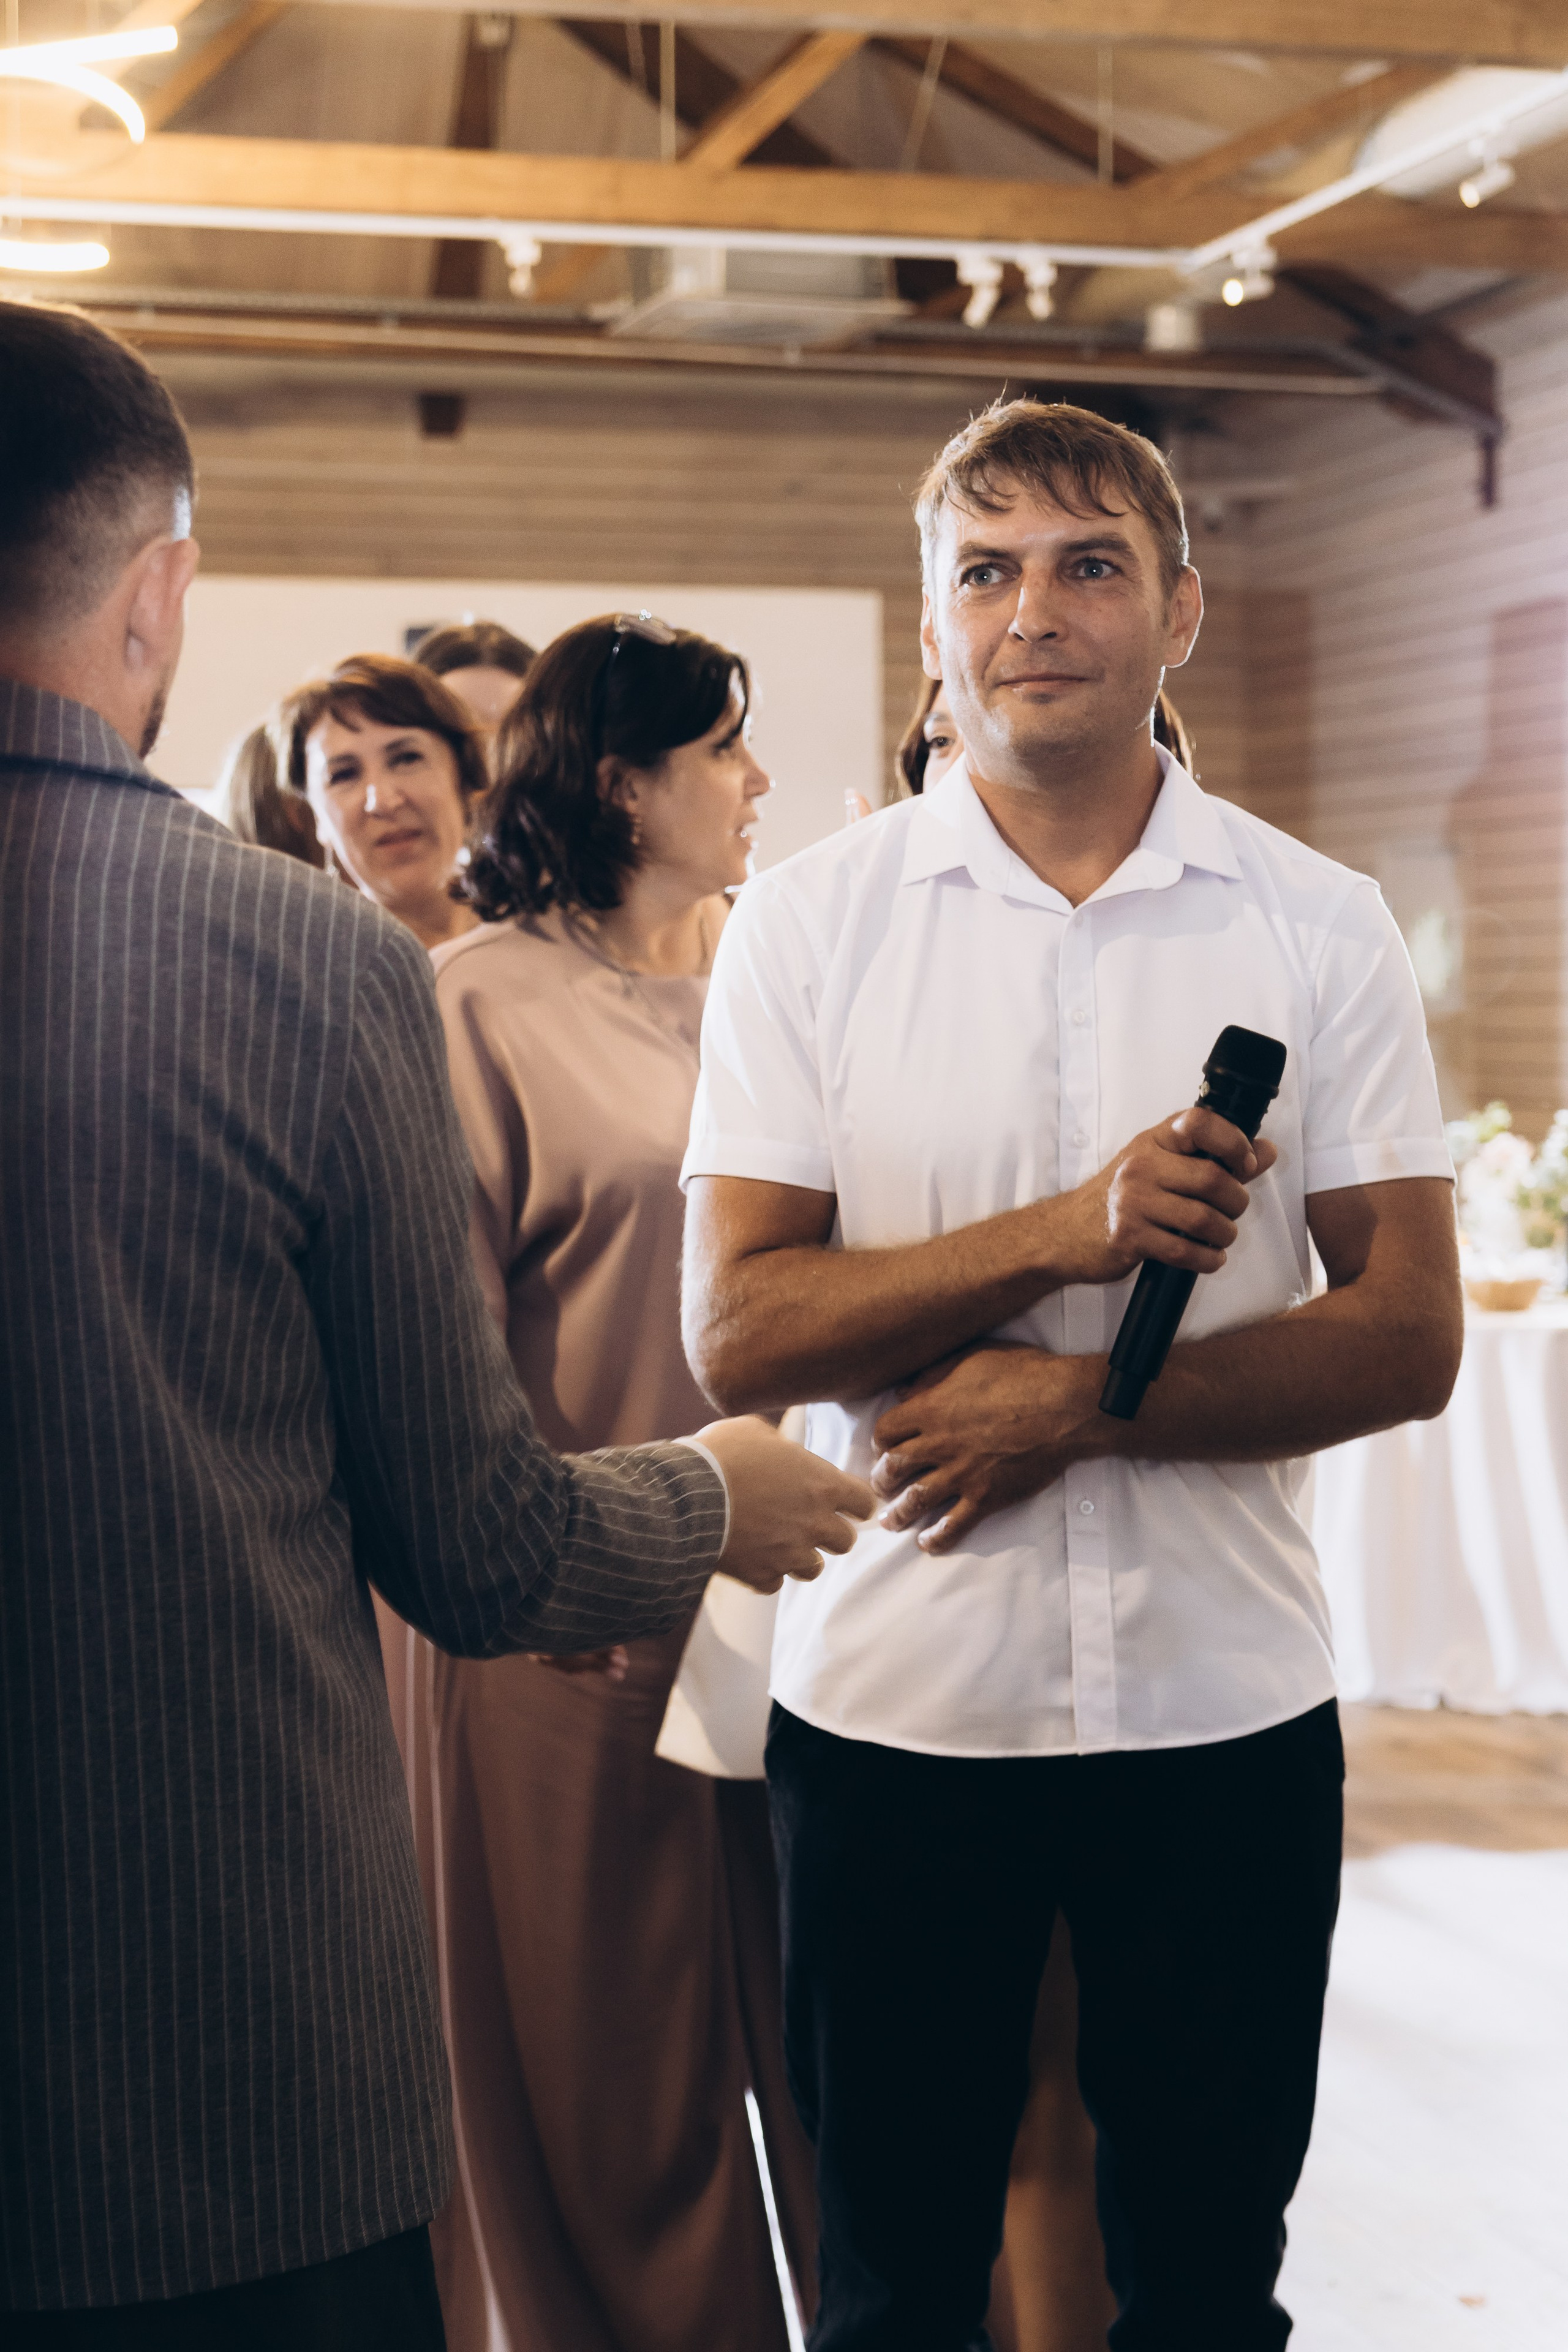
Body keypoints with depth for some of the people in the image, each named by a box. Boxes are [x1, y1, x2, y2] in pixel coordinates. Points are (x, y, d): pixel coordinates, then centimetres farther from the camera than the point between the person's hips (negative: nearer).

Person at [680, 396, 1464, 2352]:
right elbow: (738, 1334, -7)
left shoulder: (1321, 929, 1)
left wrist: (1074, 1401, -15)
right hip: (894, 1698, 0)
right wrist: (1064, 1236, -20)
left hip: (1226, 1705, 1)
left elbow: (1407, 1337, -3)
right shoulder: (807, 925, 0)